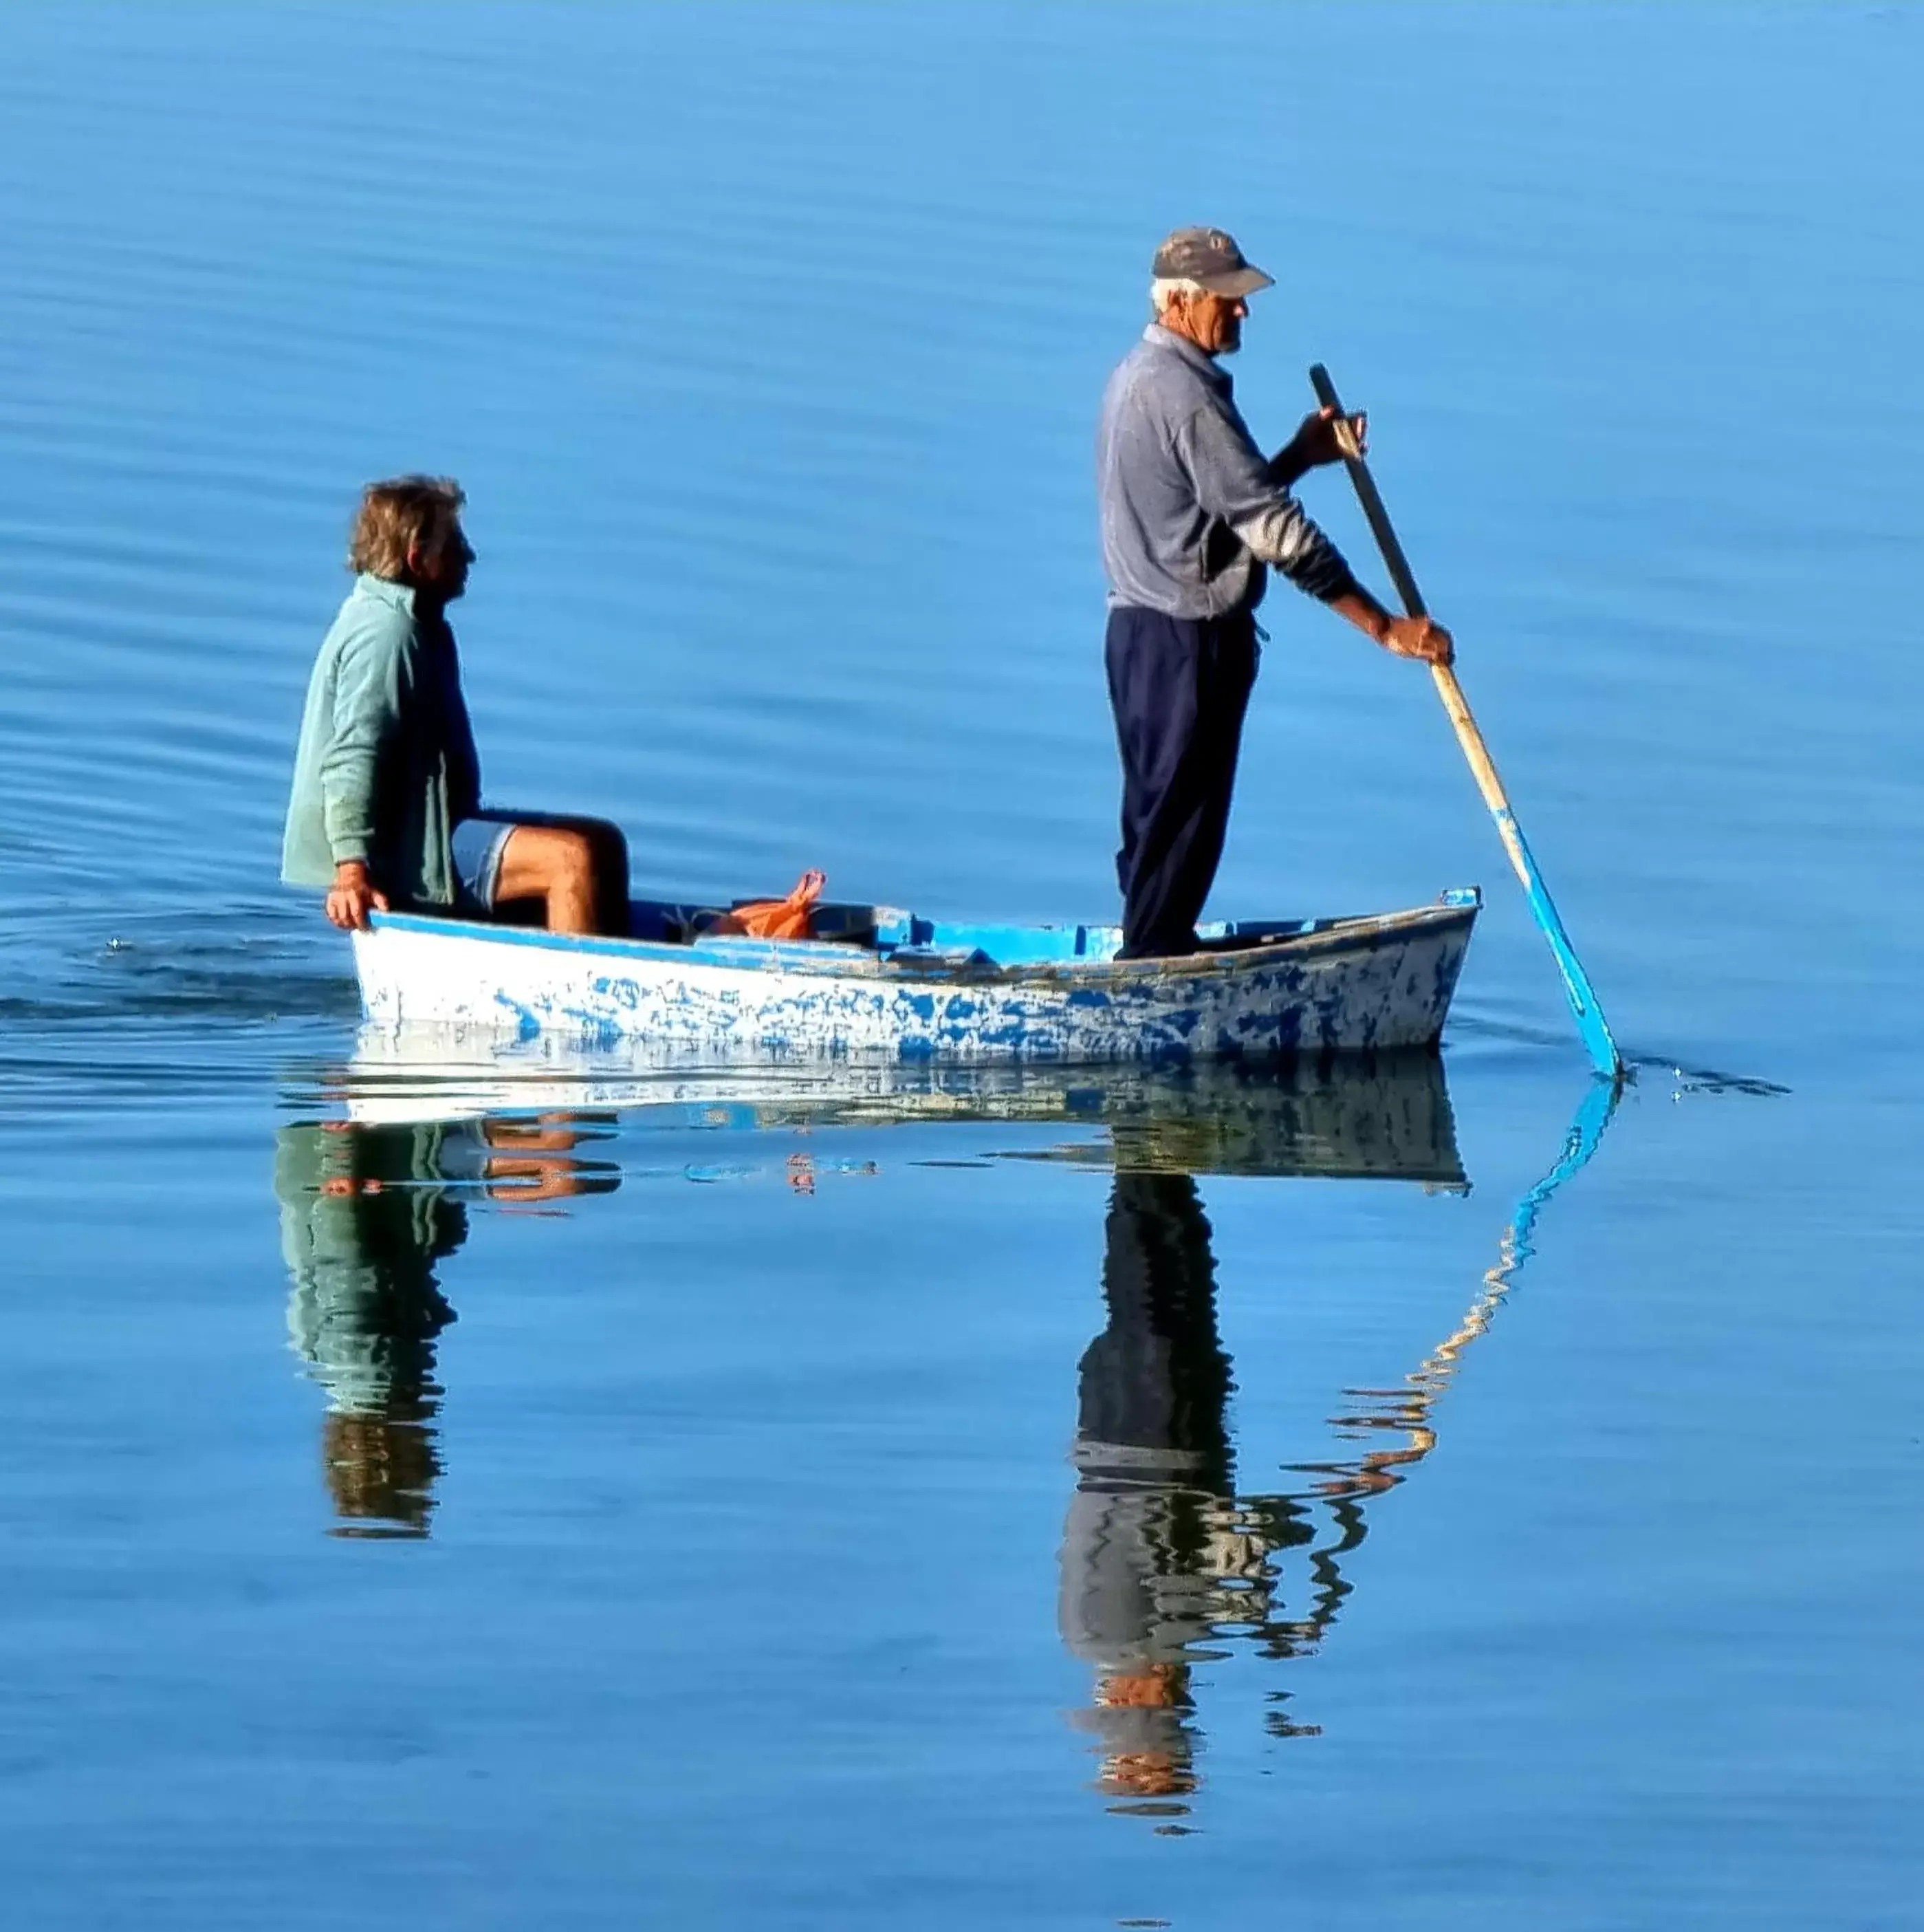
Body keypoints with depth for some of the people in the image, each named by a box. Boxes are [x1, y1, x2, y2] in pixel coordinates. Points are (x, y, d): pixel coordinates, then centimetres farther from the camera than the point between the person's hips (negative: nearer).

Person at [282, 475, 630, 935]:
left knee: (603, 842, 11)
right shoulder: (386, 633, -16)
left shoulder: (415, 624, 18)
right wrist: (353, 872, -33)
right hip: (405, 855, -11)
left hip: (434, 826, 11)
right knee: (574, 858, -24)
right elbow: (352, 760, -25)